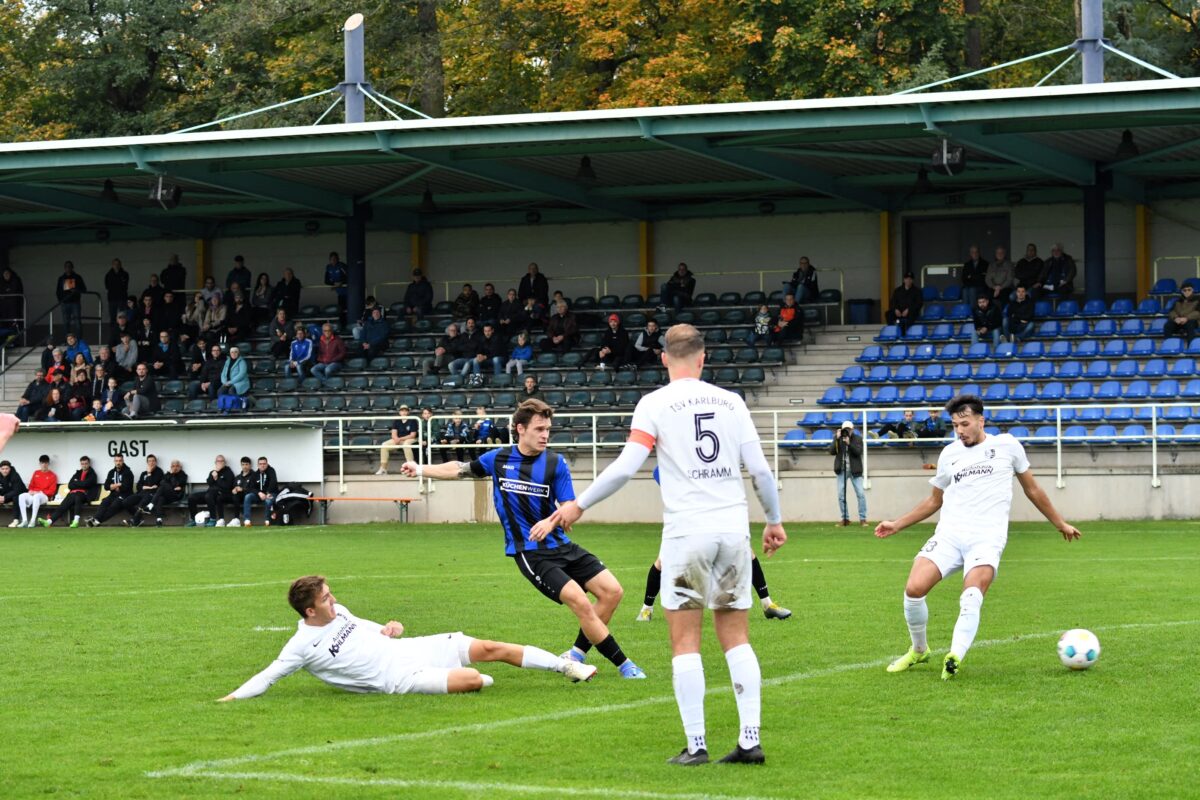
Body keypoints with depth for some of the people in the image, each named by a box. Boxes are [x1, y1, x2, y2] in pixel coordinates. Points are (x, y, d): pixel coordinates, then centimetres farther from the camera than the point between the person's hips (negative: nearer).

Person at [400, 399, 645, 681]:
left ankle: (576, 655, 7)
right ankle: (623, 664, -10)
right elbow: (460, 469, 17)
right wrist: (420, 469, 18)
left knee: (612, 591, -8)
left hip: (559, 545, 3)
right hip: (529, 552, -3)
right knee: (581, 603, -20)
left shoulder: (555, 463, -1)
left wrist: (552, 521, -26)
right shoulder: (498, 459, 0)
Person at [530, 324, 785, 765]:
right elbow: (760, 469, 5)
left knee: (685, 642, 2)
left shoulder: (655, 403, -2)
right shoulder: (731, 401, 8)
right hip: (734, 528, 3)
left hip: (686, 532, -3)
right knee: (736, 638, 9)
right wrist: (774, 520, 19)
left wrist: (578, 505, 0)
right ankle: (750, 739, 2)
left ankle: (695, 745, -2)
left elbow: (625, 467, -10)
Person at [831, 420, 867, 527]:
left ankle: (862, 519, 0)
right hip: (841, 470, 2)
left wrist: (849, 443, -25)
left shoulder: (857, 439, -1)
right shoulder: (837, 438, 4)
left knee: (860, 494, -6)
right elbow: (831, 451, -8)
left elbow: (858, 452, -14)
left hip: (854, 470, -2)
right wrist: (837, 439, -17)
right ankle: (845, 519, 9)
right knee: (841, 495, 0)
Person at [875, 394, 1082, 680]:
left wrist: (1061, 524, 28)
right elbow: (934, 501, 29)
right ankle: (918, 650, 7)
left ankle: (955, 657, -38)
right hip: (948, 535, 3)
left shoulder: (1007, 445, 10)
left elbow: (1032, 490, 22)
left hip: (987, 538, -3)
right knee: (914, 589, -16)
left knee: (972, 597, -29)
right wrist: (896, 525, 23)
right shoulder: (949, 454, 17)